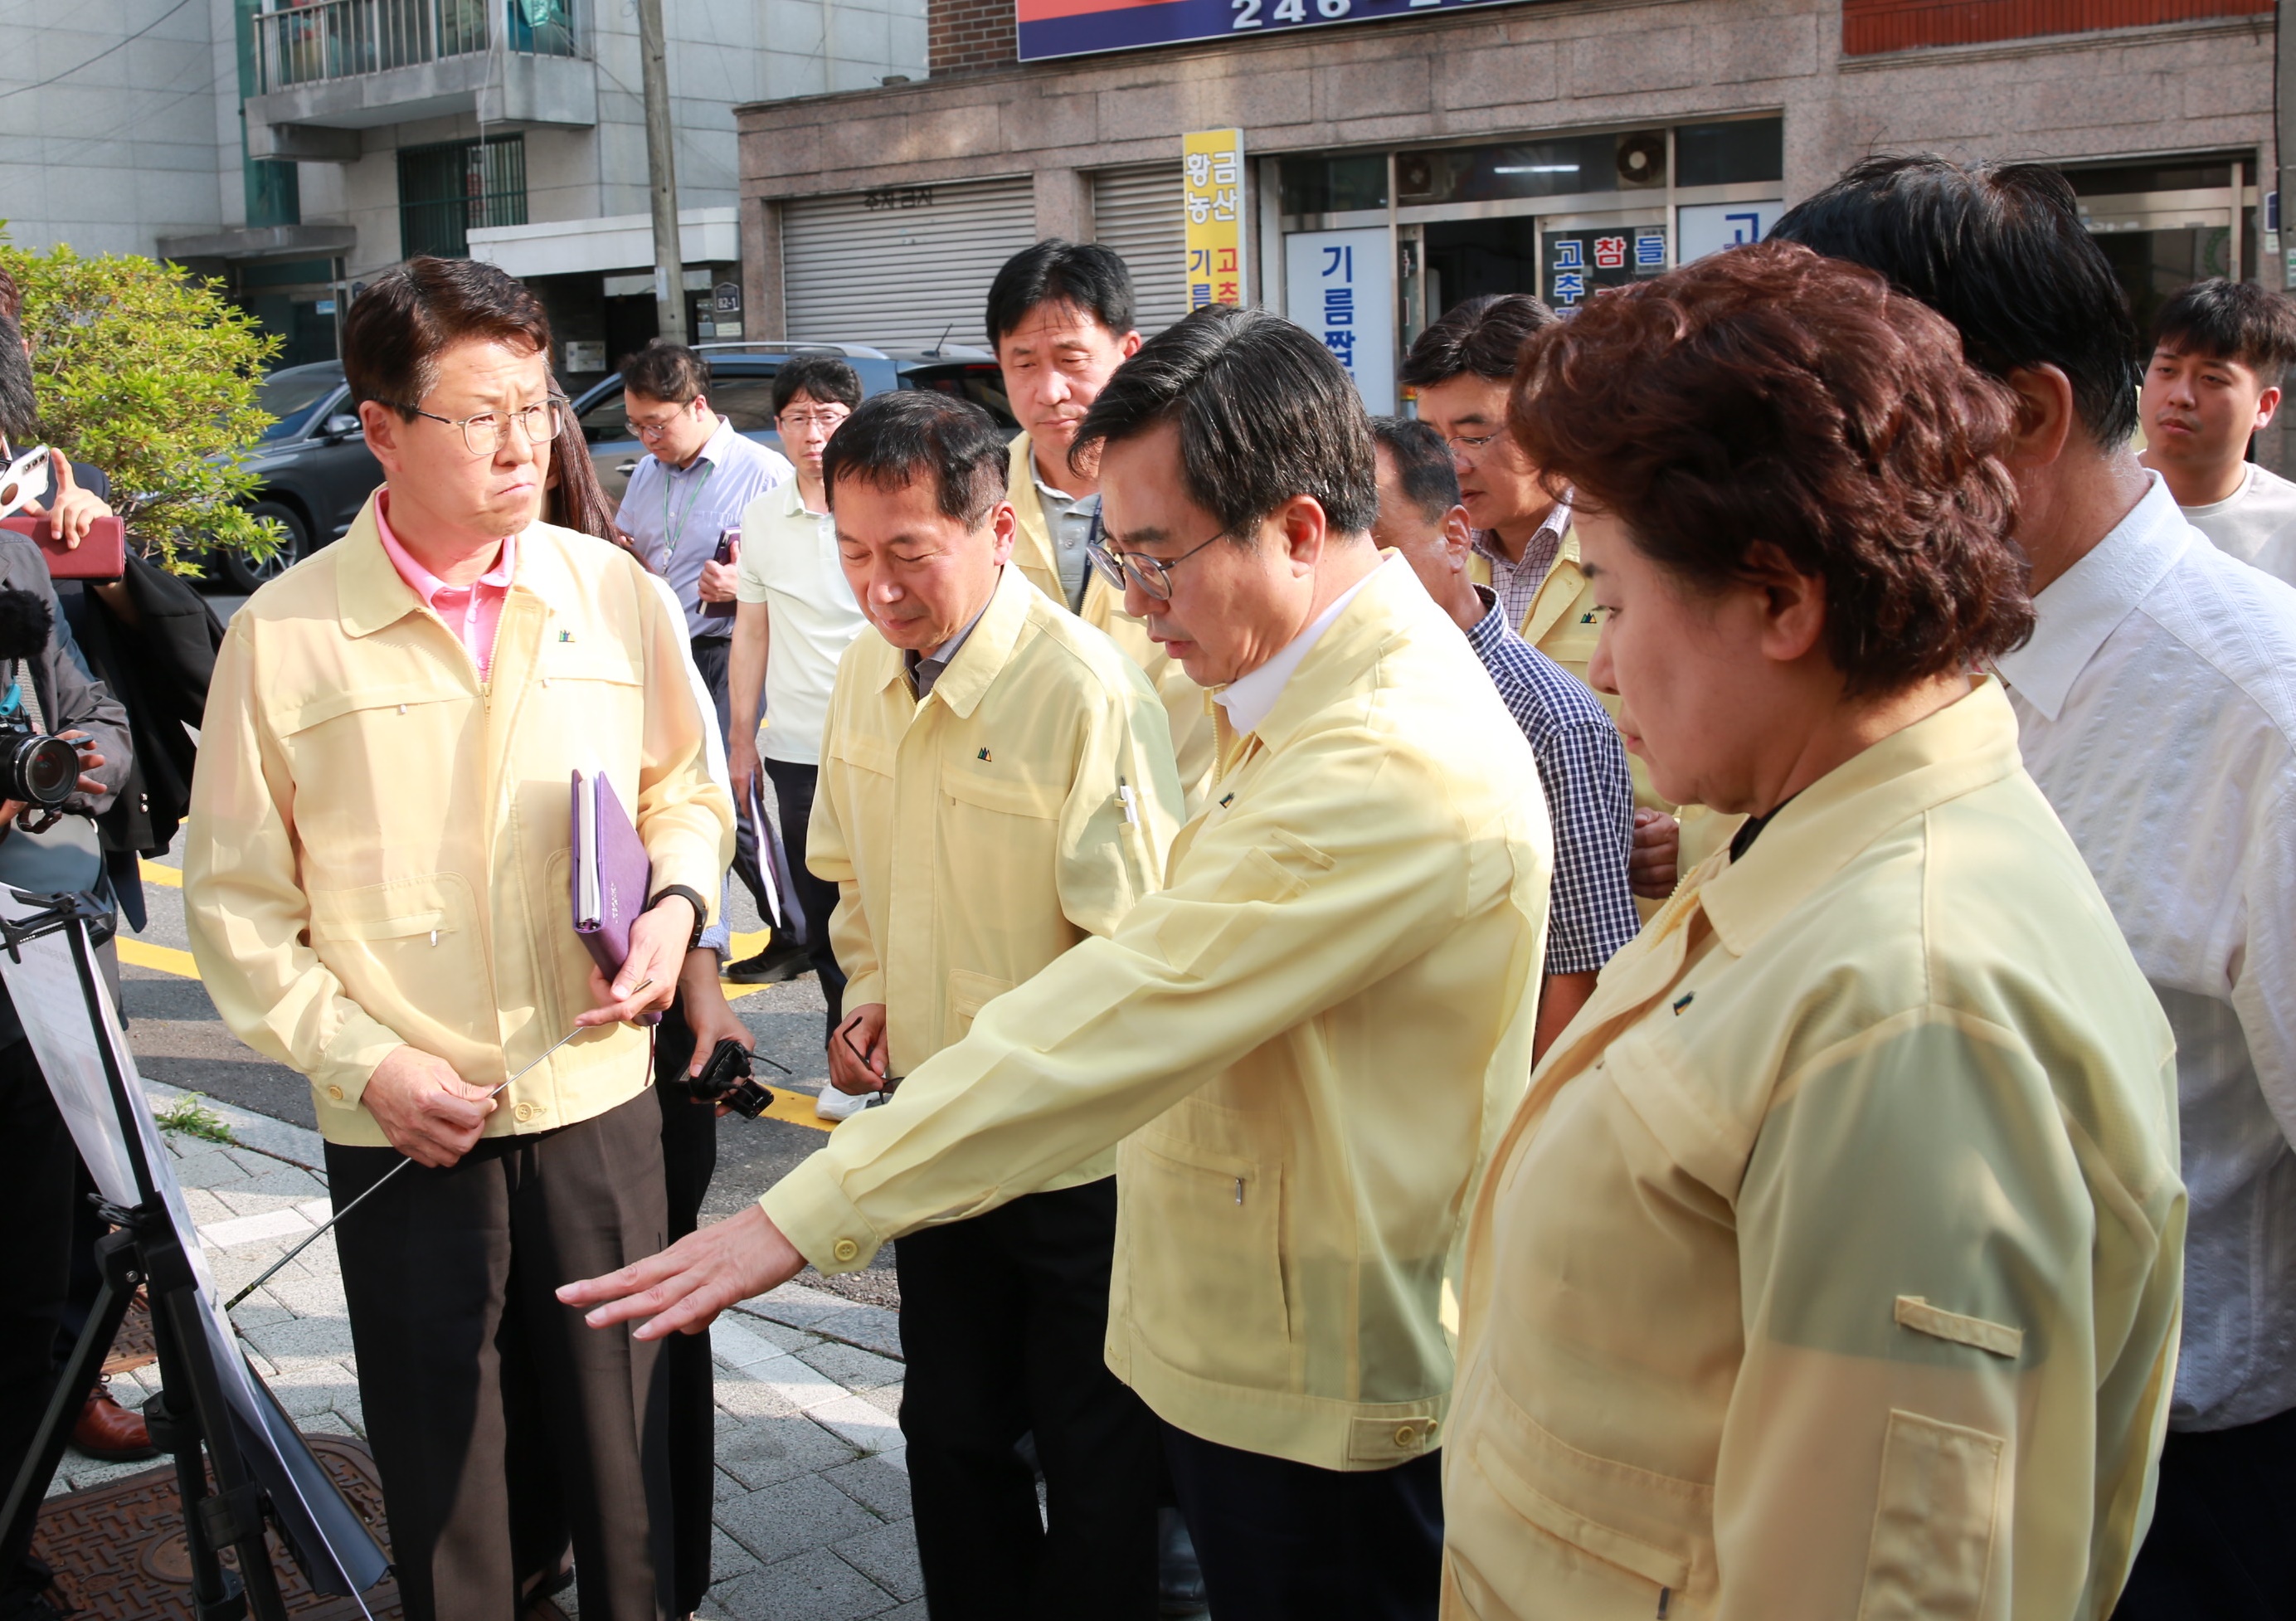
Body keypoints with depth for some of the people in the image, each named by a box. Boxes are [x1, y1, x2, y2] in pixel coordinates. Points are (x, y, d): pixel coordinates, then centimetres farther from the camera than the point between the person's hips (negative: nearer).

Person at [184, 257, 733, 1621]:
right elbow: (237, 903, -2)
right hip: (401, 1132, -1)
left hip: (600, 1099, 2)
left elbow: (685, 789, 13)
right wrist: (366, 1062, -10)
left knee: (623, 1443, 13)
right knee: (440, 1466, 13)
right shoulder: (285, 633, -7)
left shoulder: (615, 593, -1)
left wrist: (677, 905, -7)